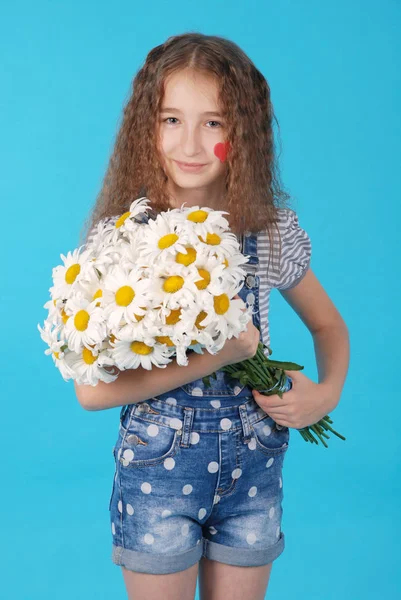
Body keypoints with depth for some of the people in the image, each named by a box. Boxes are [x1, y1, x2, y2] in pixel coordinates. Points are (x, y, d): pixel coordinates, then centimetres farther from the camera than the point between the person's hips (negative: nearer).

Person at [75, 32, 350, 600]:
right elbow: (92, 389, -16)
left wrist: (328, 392, -8)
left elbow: (329, 324, 12)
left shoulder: (274, 233, -5)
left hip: (253, 470, 3)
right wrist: (212, 357, -23)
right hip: (157, 468, -2)